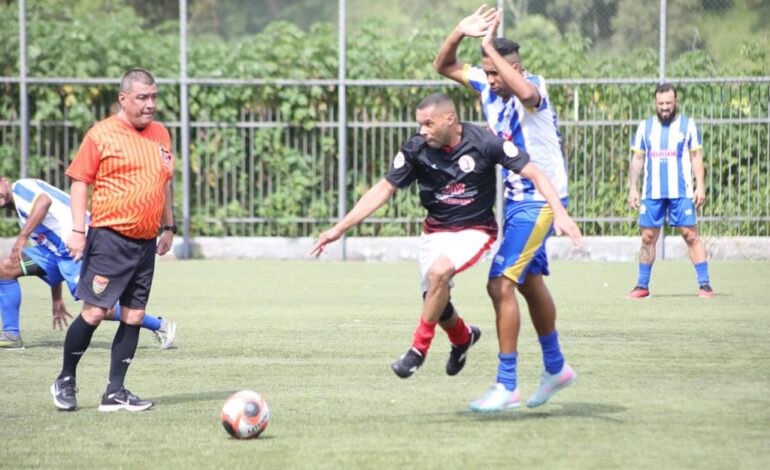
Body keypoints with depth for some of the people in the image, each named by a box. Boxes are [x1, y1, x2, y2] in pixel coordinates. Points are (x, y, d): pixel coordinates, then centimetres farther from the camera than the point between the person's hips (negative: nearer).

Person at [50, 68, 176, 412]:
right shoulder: (101, 135, -6)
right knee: (95, 311, -9)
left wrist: (168, 226, 21)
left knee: (134, 315, 4)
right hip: (110, 237, -6)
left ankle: (115, 393, 9)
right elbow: (80, 182, -4)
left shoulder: (160, 134, 12)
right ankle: (65, 381, 9)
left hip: (146, 241, 6)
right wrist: (77, 231, -11)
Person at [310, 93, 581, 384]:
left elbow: (534, 173, -16)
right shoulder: (417, 149, -11)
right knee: (437, 305, -2)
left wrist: (559, 213, -29)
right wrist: (340, 228, -9)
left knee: (439, 271, -30)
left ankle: (419, 348, -14)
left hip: (474, 230, -4)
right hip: (435, 231, 4)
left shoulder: (484, 143, -19)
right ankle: (463, 338, 34)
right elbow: (384, 189, -4)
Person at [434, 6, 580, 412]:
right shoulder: (487, 86, 2)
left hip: (540, 200, -9)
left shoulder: (534, 87, -20)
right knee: (529, 282, 21)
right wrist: (460, 33, -10)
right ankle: (555, 367, 39)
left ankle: (507, 386, -13)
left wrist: (491, 47, -39)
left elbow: (526, 92, -46)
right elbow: (443, 67, 8)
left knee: (501, 284, -16)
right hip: (517, 198, 9)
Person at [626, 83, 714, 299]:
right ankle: (642, 285, 12)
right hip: (652, 192, 2)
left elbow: (696, 157, 5)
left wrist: (700, 186, -4)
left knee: (690, 234, -7)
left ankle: (704, 284, -4)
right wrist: (632, 188, 6)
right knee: (648, 238, 4)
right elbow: (637, 159, 13)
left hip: (681, 192, -2)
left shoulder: (687, 125, 5)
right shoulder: (645, 127, 10)